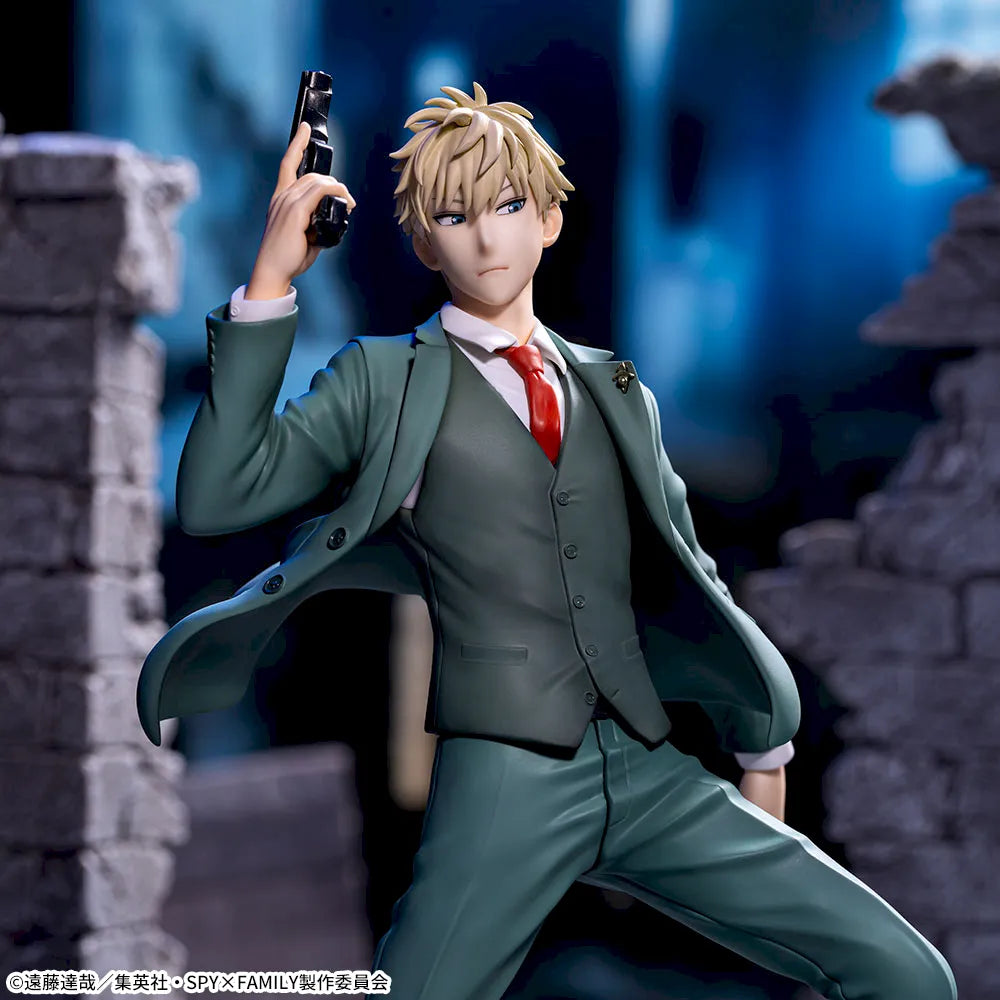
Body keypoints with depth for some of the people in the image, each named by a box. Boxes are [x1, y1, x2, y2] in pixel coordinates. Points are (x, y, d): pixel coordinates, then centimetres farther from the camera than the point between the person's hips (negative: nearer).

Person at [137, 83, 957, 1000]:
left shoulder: (619, 392, 17)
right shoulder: (385, 381, 5)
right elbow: (216, 496, -8)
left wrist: (762, 743, 25)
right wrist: (271, 282, -12)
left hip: (652, 776, 4)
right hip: (505, 783, -4)